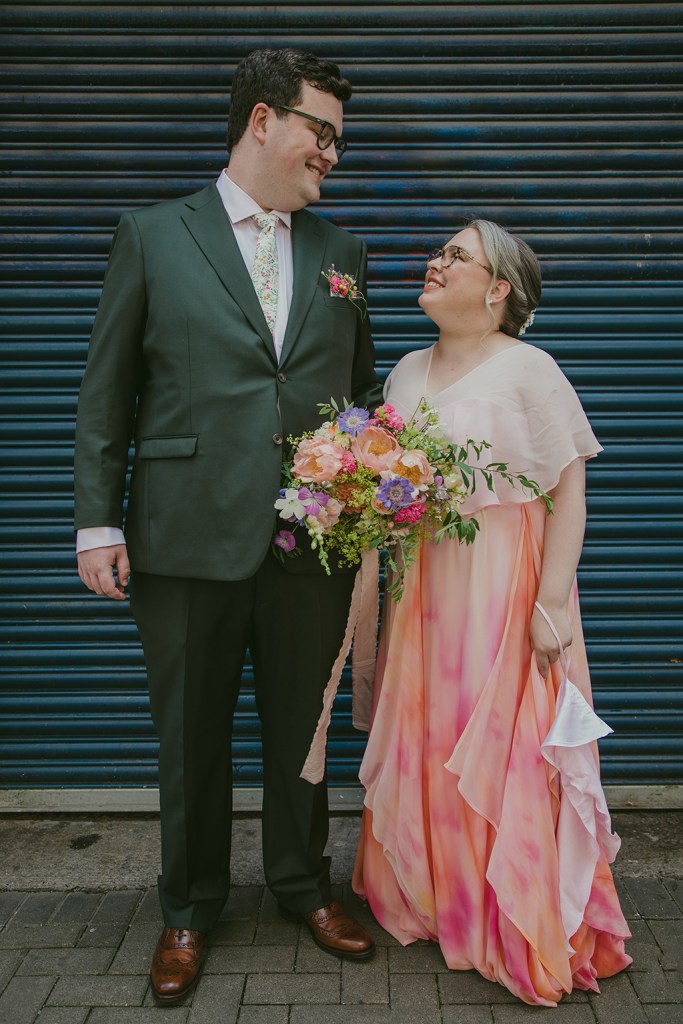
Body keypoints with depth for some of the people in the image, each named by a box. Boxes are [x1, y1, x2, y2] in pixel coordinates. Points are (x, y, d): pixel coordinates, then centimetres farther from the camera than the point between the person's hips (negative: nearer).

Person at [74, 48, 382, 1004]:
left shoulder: (341, 252, 12)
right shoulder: (153, 237, 3)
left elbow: (363, 390, 14)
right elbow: (106, 394, 1)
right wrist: (98, 523, -5)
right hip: (188, 534, -2)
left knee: (301, 727, 15)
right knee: (191, 735, 12)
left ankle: (303, 884, 38)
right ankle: (189, 909, 34)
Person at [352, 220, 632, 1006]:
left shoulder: (528, 369, -7)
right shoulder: (407, 372, 12)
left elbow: (569, 492, -11)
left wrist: (551, 602, -16)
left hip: (503, 582, -5)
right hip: (422, 585, 6)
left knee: (504, 749, 1)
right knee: (426, 743, 12)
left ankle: (523, 934, 21)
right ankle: (432, 899, 32)